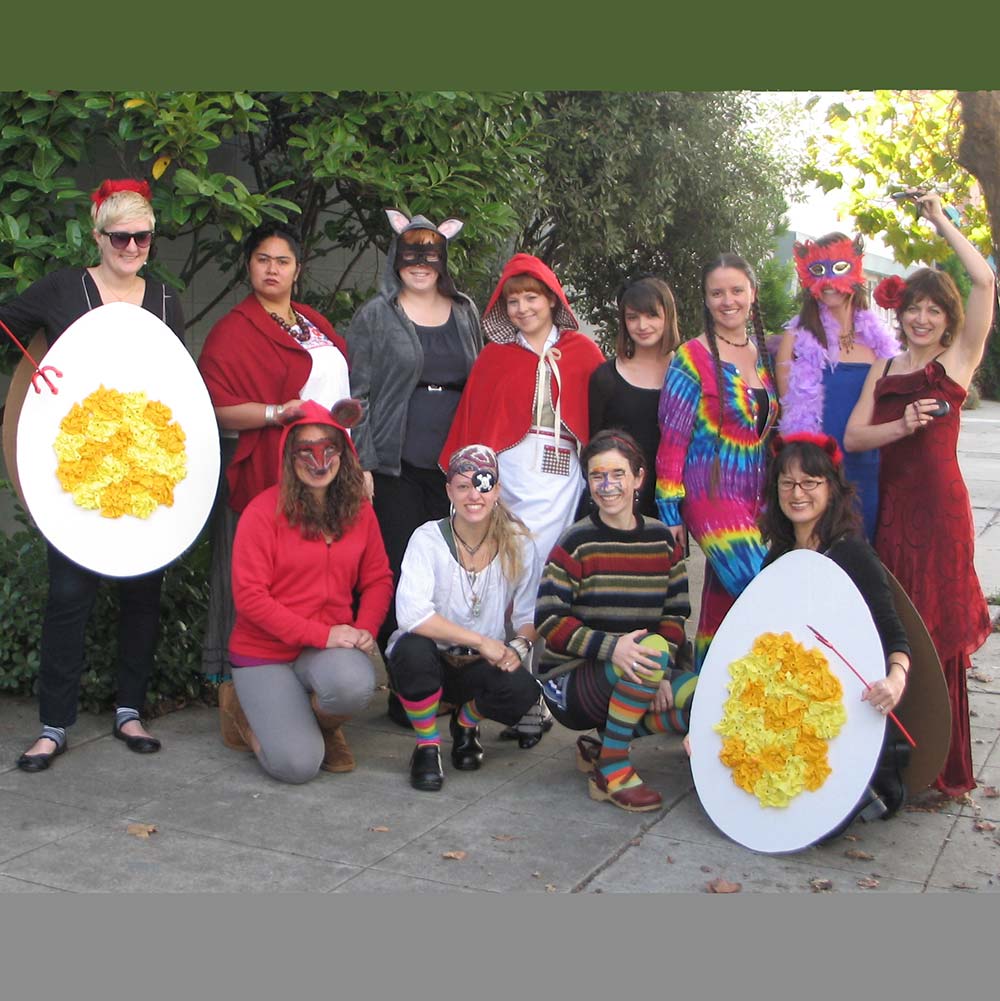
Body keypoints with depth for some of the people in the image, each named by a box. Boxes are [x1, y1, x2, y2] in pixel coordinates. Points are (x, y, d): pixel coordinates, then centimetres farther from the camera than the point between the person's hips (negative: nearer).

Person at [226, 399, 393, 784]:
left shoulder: (358, 509, 3)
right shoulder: (263, 512, -12)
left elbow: (378, 579, 9)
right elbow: (249, 596, -15)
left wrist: (366, 628, -11)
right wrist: (321, 634, -20)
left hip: (330, 649, 3)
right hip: (264, 653, -3)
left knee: (354, 682, -34)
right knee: (297, 764, -19)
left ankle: (324, 724, 4)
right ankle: (253, 713, 16)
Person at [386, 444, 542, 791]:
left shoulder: (518, 545, -5)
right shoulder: (428, 538, -15)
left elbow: (529, 615, 2)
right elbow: (410, 613, -28)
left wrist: (518, 646, -20)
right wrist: (481, 641, -28)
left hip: (480, 668, 3)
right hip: (427, 660, -2)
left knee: (523, 690, -28)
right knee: (413, 648, -37)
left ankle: (466, 723, 10)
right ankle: (426, 746, -8)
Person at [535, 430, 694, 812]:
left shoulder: (662, 540, 6)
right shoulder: (576, 543, -9)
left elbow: (675, 613, 4)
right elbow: (549, 621, -15)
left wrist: (659, 673, -13)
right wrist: (611, 647, -30)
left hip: (637, 677, 5)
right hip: (571, 679, -5)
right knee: (652, 648, -34)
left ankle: (602, 745, 0)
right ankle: (612, 770, -17)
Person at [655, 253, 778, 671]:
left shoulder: (763, 355, 13)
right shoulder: (692, 359, -6)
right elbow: (672, 441, -7)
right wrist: (669, 512, -10)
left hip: (758, 500, 6)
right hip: (713, 499, -6)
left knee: (722, 606, 11)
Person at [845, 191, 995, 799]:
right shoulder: (884, 370, 16)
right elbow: (853, 436, 5)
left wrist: (941, 221, -1)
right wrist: (903, 425, -12)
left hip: (939, 505, -4)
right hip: (891, 504, 5)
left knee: (935, 634, -1)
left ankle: (942, 768, 10)